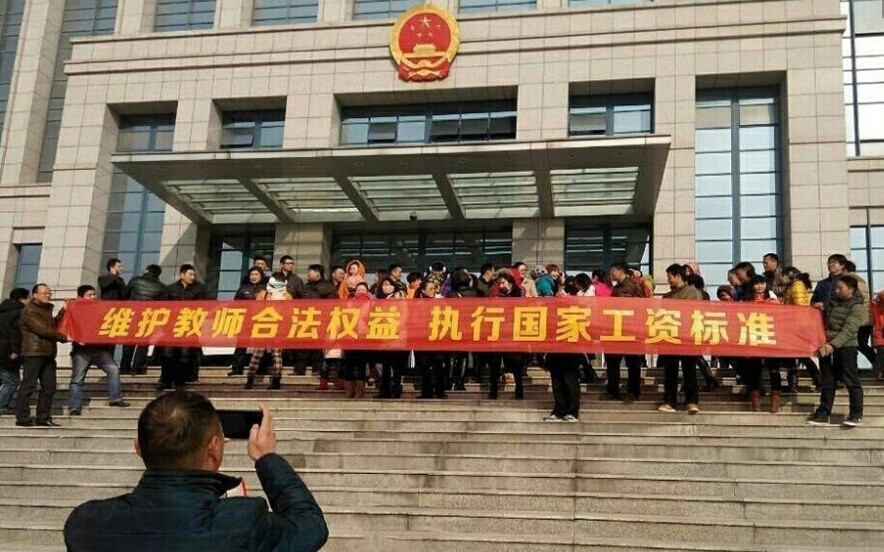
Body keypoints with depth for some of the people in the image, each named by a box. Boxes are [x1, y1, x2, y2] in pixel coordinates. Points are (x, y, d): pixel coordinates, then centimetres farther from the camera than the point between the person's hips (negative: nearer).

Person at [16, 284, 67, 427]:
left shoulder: (47, 309, 22)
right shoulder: (29, 310, -6)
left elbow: (54, 326, 16)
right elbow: (42, 329, -15)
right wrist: (64, 337, -10)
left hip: (48, 354, 8)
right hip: (33, 353, -8)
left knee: (49, 386, 5)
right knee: (29, 385, -6)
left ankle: (43, 418, 10)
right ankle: (22, 418, -3)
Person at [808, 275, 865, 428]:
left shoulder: (857, 307, -8)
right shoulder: (834, 303, 14)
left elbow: (848, 330, -19)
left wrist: (833, 344, -29)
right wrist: (821, 310, 10)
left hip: (846, 347, -7)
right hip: (831, 347, 7)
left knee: (851, 380, -2)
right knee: (828, 381, 9)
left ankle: (856, 414, 5)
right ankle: (824, 413, 13)